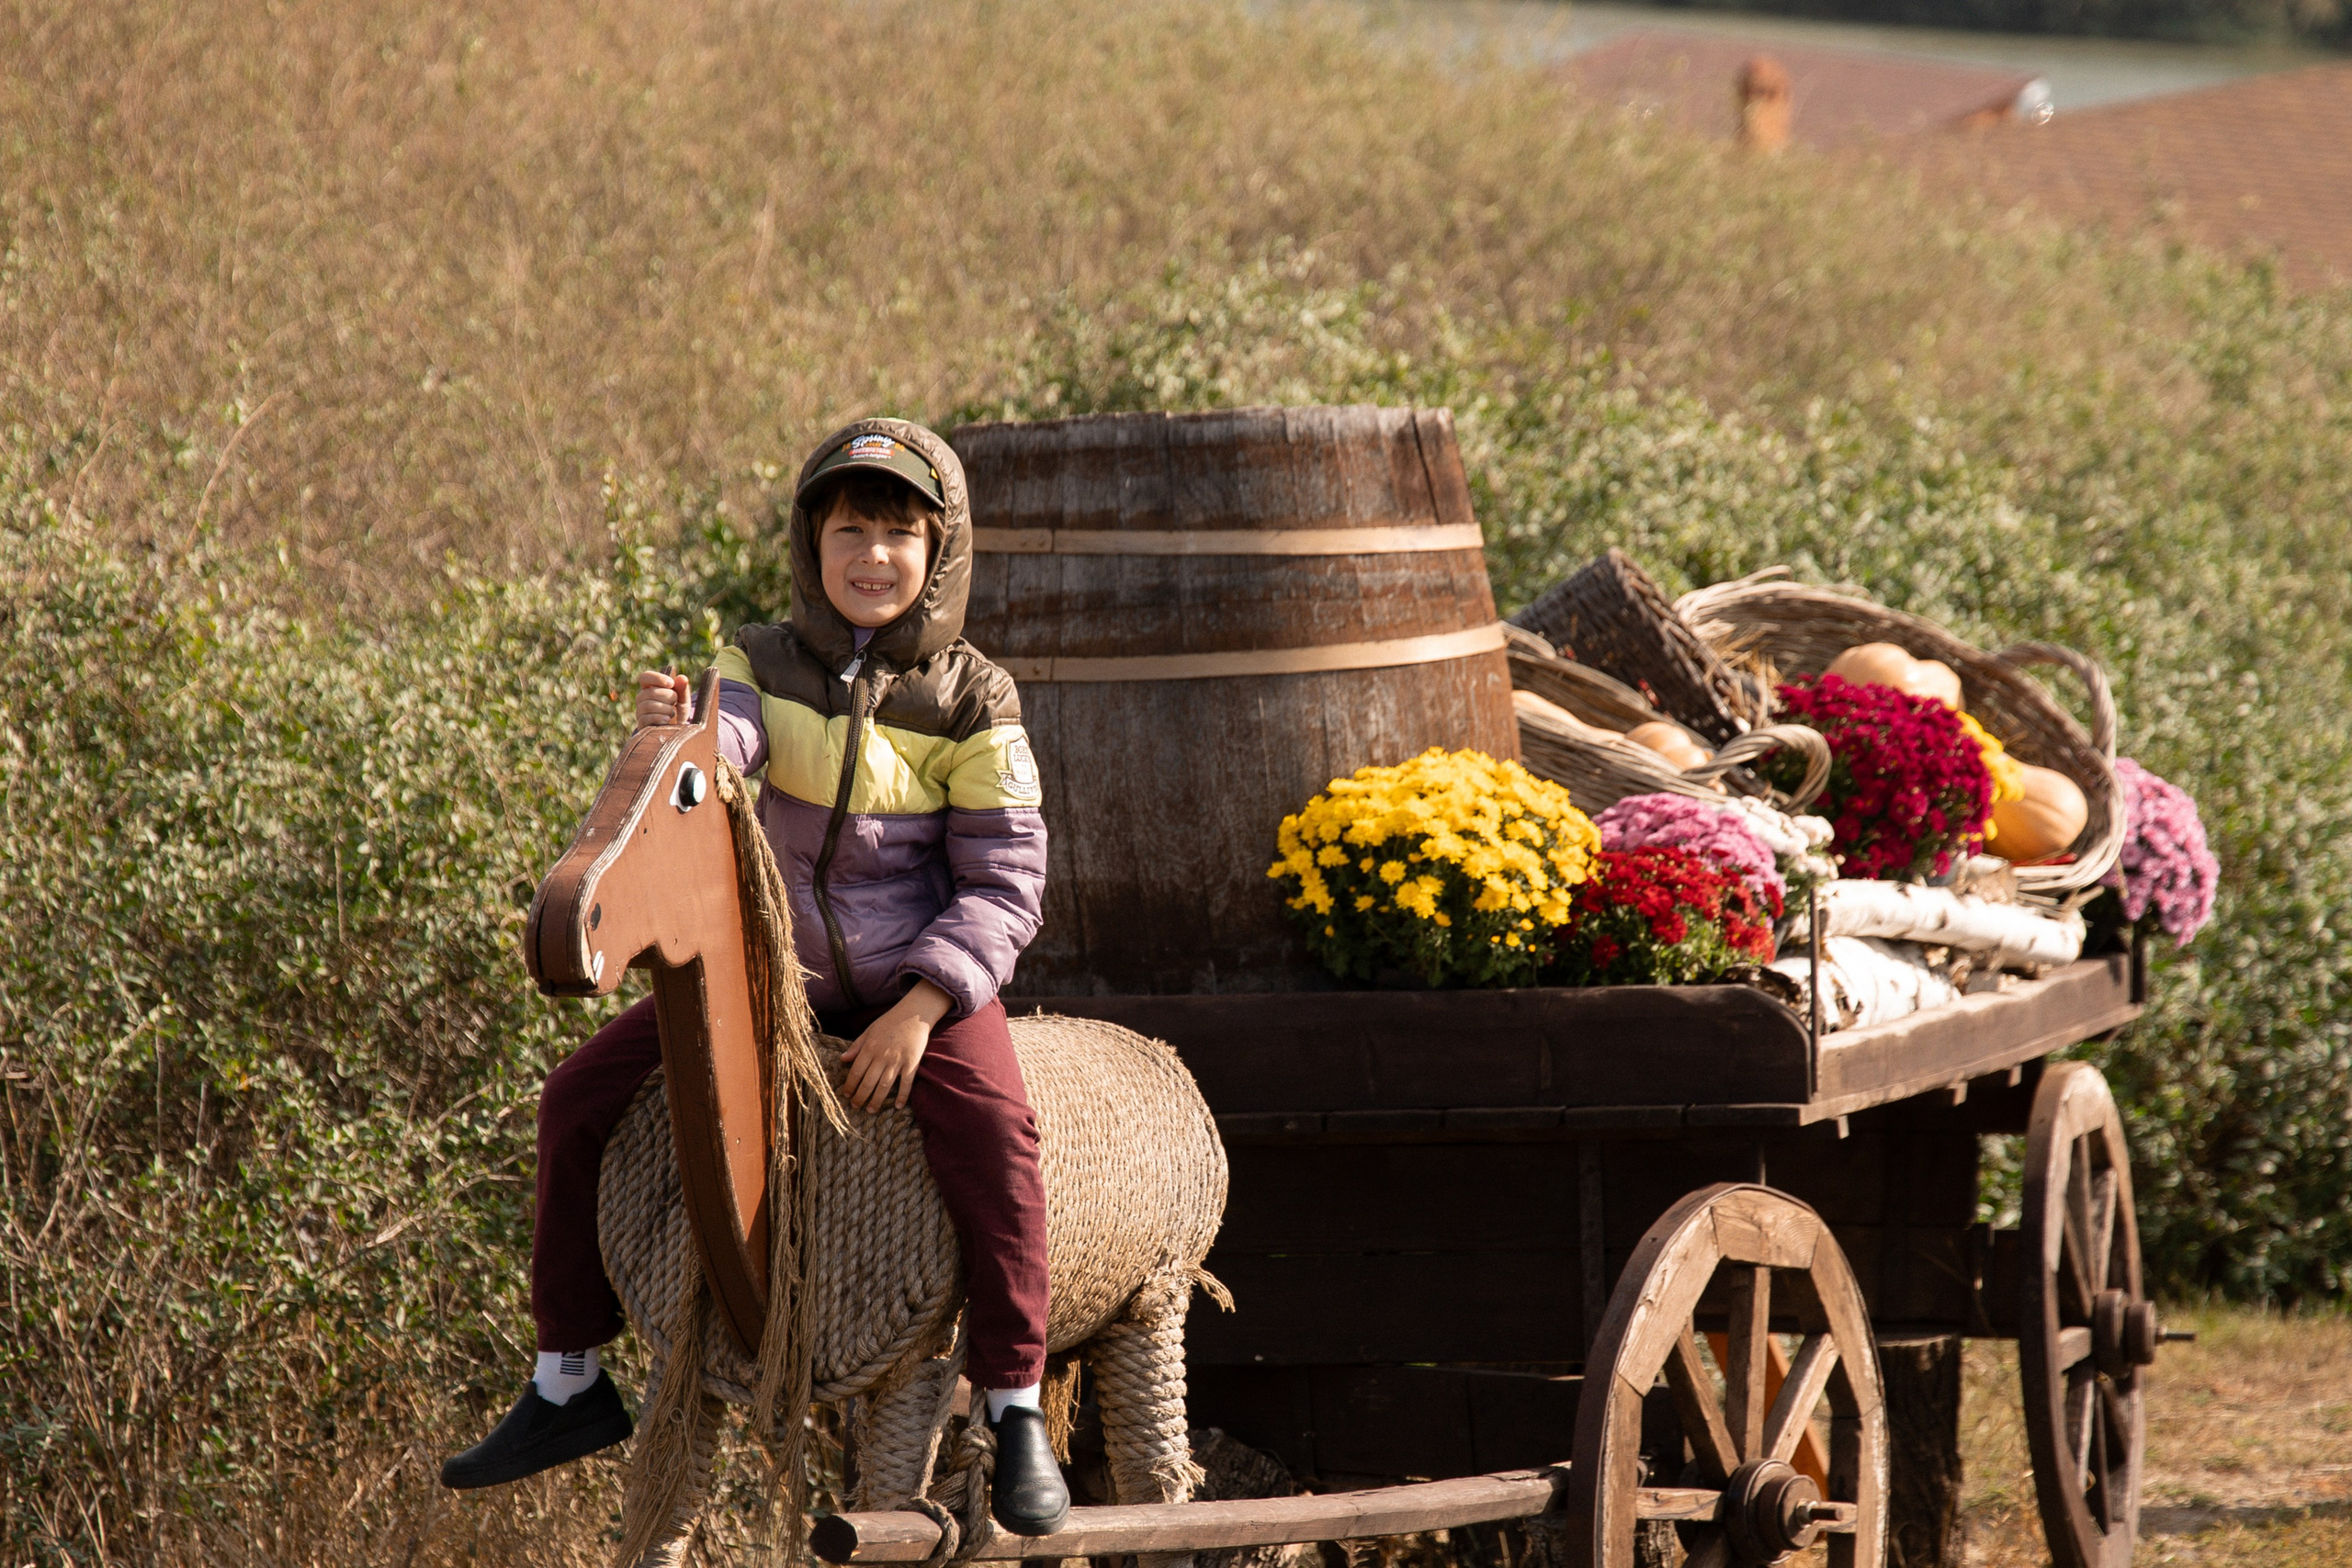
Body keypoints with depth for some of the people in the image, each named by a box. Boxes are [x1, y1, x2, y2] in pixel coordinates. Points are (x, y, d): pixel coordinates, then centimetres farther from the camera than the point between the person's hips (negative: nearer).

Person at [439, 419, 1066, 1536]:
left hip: (927, 977, -4)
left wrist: (922, 1006, -23)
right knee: (581, 1098, -5)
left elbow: (1006, 882, -11)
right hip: (782, 971, 4)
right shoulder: (766, 668, -5)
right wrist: (670, 740, -51)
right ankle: (569, 1387, 9)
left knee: (988, 1126, -33)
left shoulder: (970, 704, -10)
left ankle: (1015, 1410, -22)